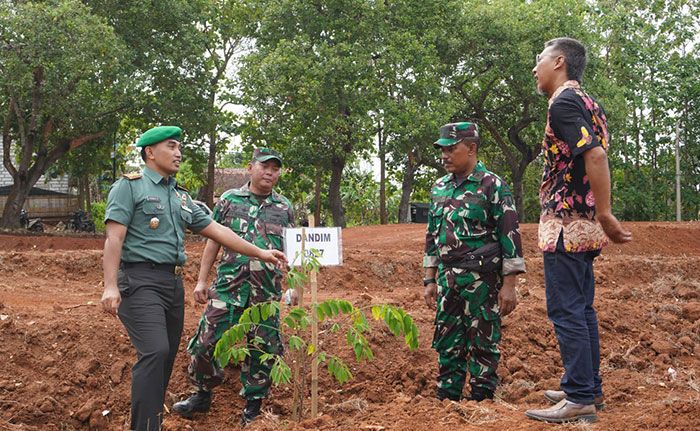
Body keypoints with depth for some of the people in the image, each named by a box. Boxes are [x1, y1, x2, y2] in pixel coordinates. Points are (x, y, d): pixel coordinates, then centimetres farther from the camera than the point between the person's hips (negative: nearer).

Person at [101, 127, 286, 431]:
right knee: (155, 352, -21)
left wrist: (260, 253, 16)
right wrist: (110, 286, -20)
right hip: (140, 281, -8)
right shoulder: (130, 186, -1)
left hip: (173, 283, 8)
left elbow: (216, 230, 20)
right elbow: (114, 238, -10)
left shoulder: (181, 197, 20)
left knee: (166, 358, 8)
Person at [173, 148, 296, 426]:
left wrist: (295, 286, 6)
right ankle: (202, 394, 19)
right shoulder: (229, 200, 5)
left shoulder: (284, 208, 8)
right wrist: (202, 280, 3)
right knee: (207, 340, -1)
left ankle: (253, 404, 20)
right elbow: (213, 241, 7)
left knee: (262, 348, 6)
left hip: (268, 291, 1)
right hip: (228, 285, -1)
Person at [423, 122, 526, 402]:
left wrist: (509, 285, -13)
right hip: (447, 279, 6)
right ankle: (447, 399, 20)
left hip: (482, 281, -6)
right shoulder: (439, 188, 12)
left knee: (483, 345, 2)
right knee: (447, 344, 10)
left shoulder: (492, 186, -8)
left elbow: (510, 235, -10)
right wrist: (430, 280, 14)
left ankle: (481, 401, 11)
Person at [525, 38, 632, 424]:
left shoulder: (563, 103, -14)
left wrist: (605, 215, -24)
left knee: (566, 311, -7)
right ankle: (588, 387, 22)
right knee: (581, 309, 15)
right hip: (584, 224, 10)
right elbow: (596, 155, 17)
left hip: (566, 223, -10)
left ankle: (580, 399, -4)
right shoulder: (587, 103, 16)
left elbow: (595, 155, -25)